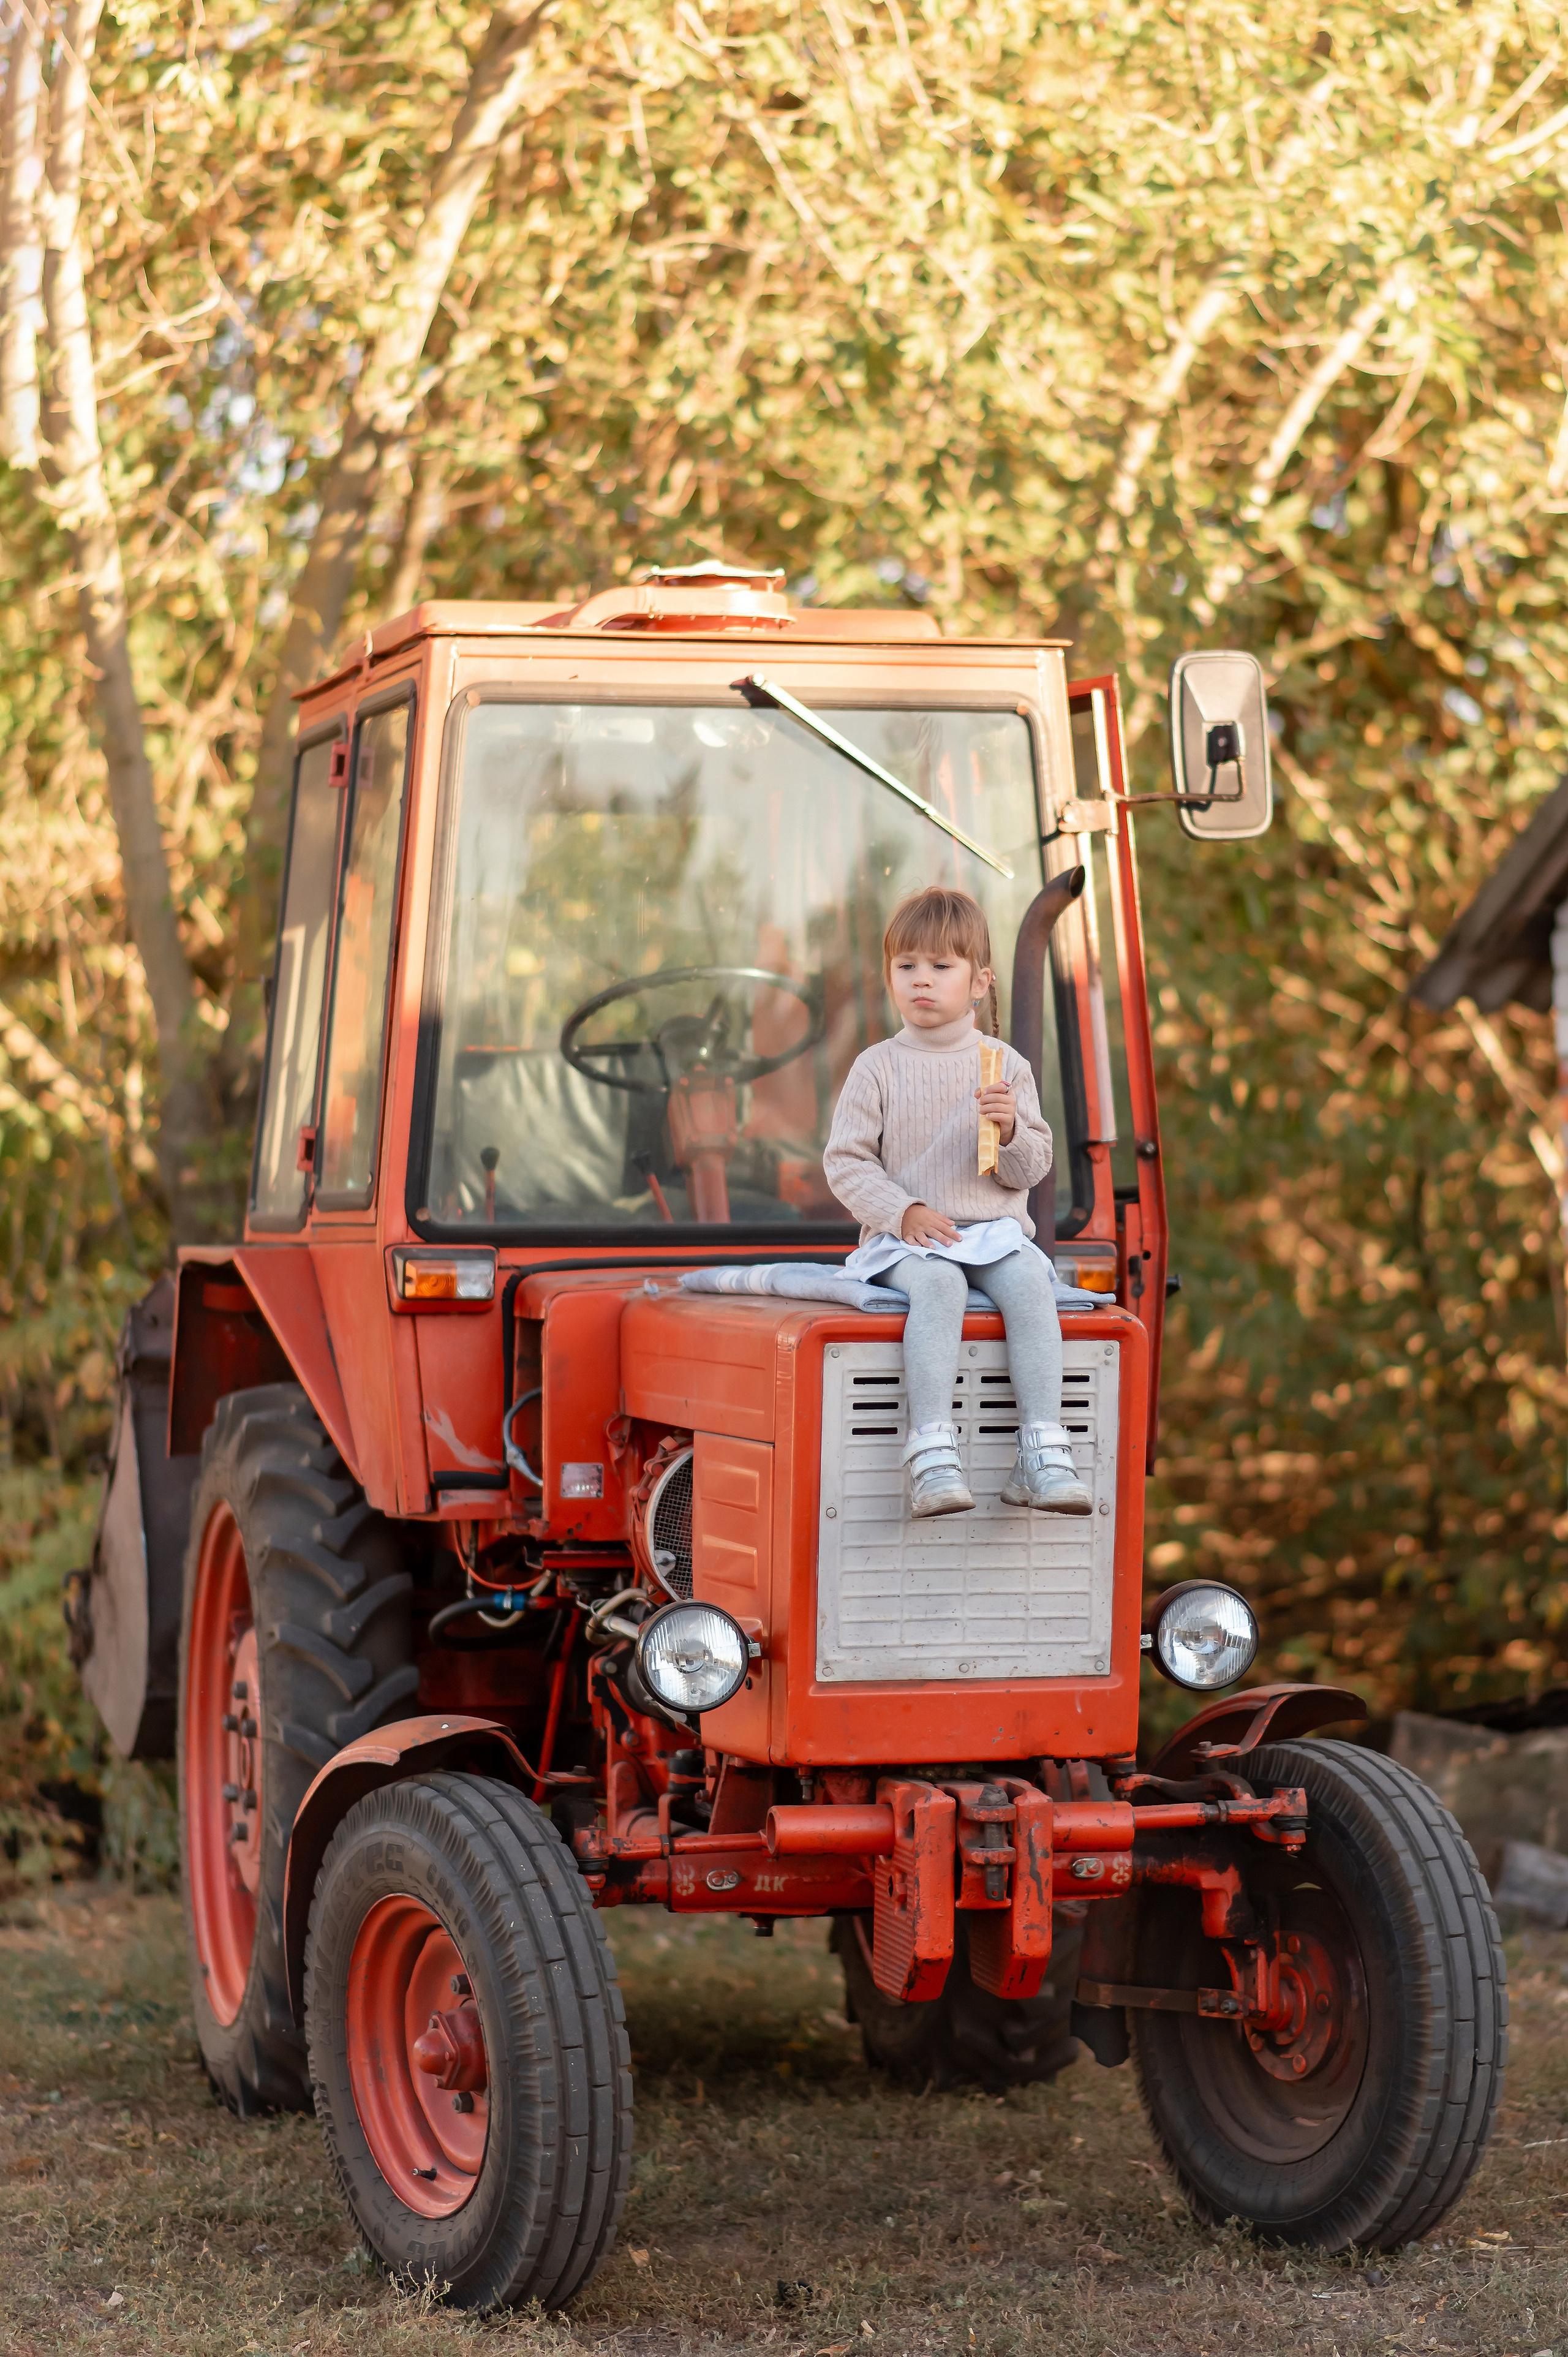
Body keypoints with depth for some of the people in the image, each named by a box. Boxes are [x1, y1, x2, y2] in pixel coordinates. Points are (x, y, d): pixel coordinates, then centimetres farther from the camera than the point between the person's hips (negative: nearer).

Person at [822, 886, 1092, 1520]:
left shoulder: (1006, 1066, 10)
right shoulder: (878, 1068, 6)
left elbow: (1031, 1169, 8)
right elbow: (846, 1160, 2)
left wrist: (1012, 1129, -15)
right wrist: (903, 1212, -13)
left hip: (995, 1231, 2)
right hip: (907, 1238, -2)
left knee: (1028, 1282, -31)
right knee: (939, 1285, -36)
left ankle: (1043, 1455, -35)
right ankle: (932, 1453, -46)